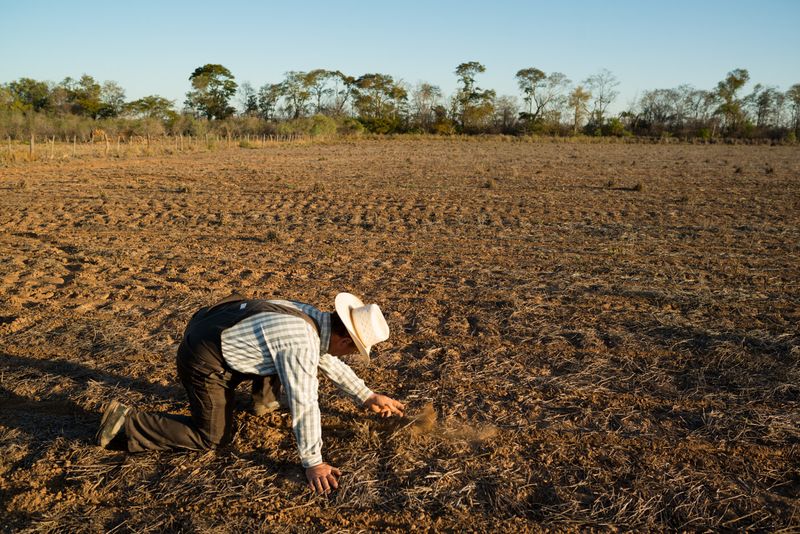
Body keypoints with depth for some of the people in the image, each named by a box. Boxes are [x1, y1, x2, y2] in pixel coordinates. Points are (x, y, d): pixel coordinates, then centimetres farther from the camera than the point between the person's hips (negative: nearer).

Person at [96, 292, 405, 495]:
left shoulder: (314, 318, 0)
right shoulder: (301, 344, -27)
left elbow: (330, 362, 17)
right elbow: (304, 406, -25)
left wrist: (368, 397, 21)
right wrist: (313, 463, -17)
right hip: (204, 360, -9)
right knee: (213, 437, 3)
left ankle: (264, 398, 31)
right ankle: (125, 423, 4)